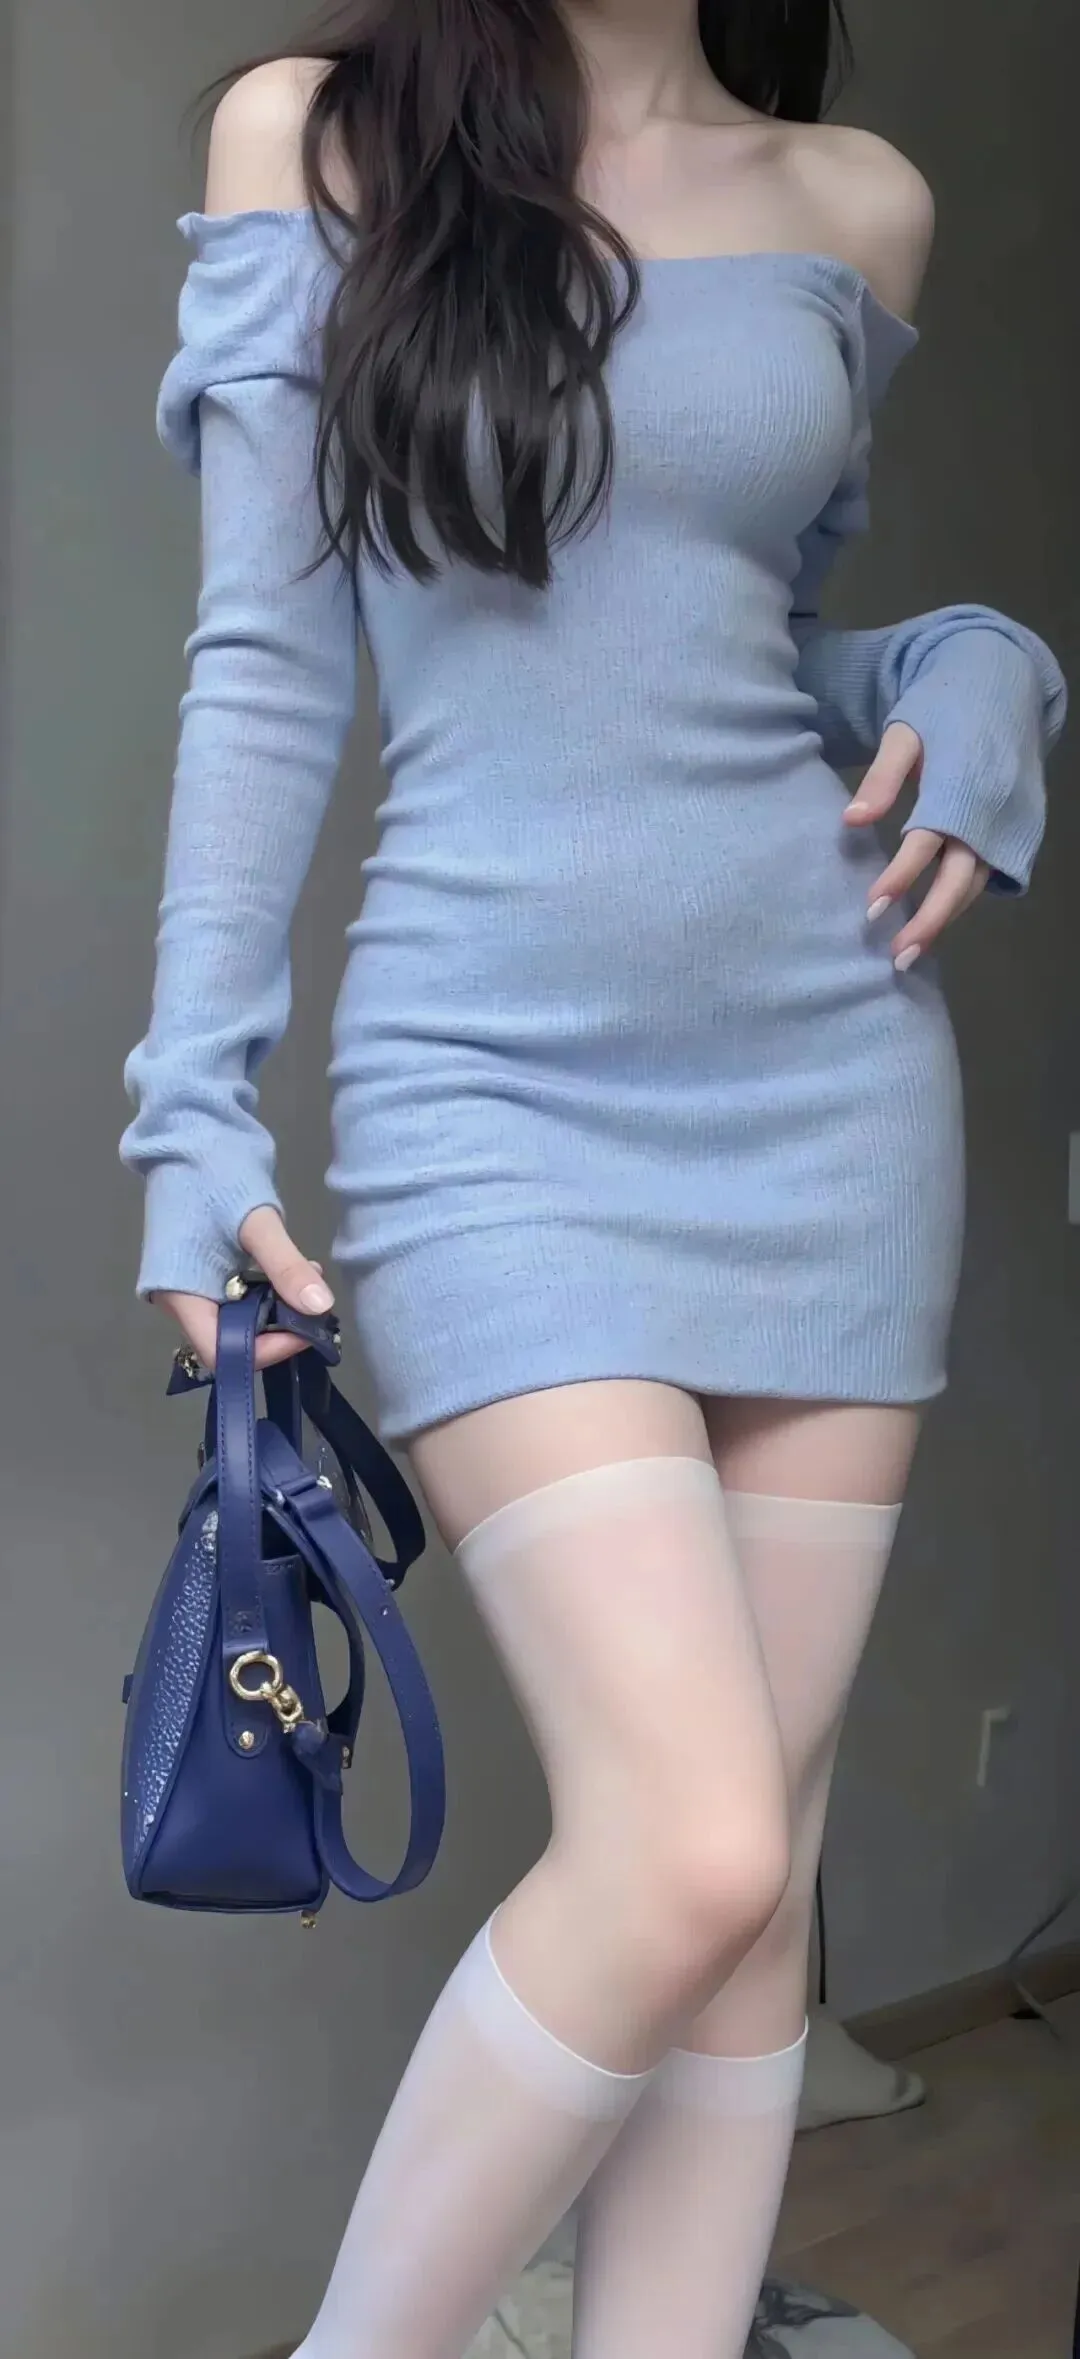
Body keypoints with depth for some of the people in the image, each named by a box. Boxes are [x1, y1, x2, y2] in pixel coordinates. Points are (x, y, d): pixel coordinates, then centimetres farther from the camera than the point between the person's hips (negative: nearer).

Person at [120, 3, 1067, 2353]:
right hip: (493, 1079, -3)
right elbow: (266, 667, 3)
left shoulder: (858, 205, 15)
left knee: (754, 1861, 4)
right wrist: (199, 1106, -3)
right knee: (688, 1849, -13)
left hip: (829, 1062, 4)